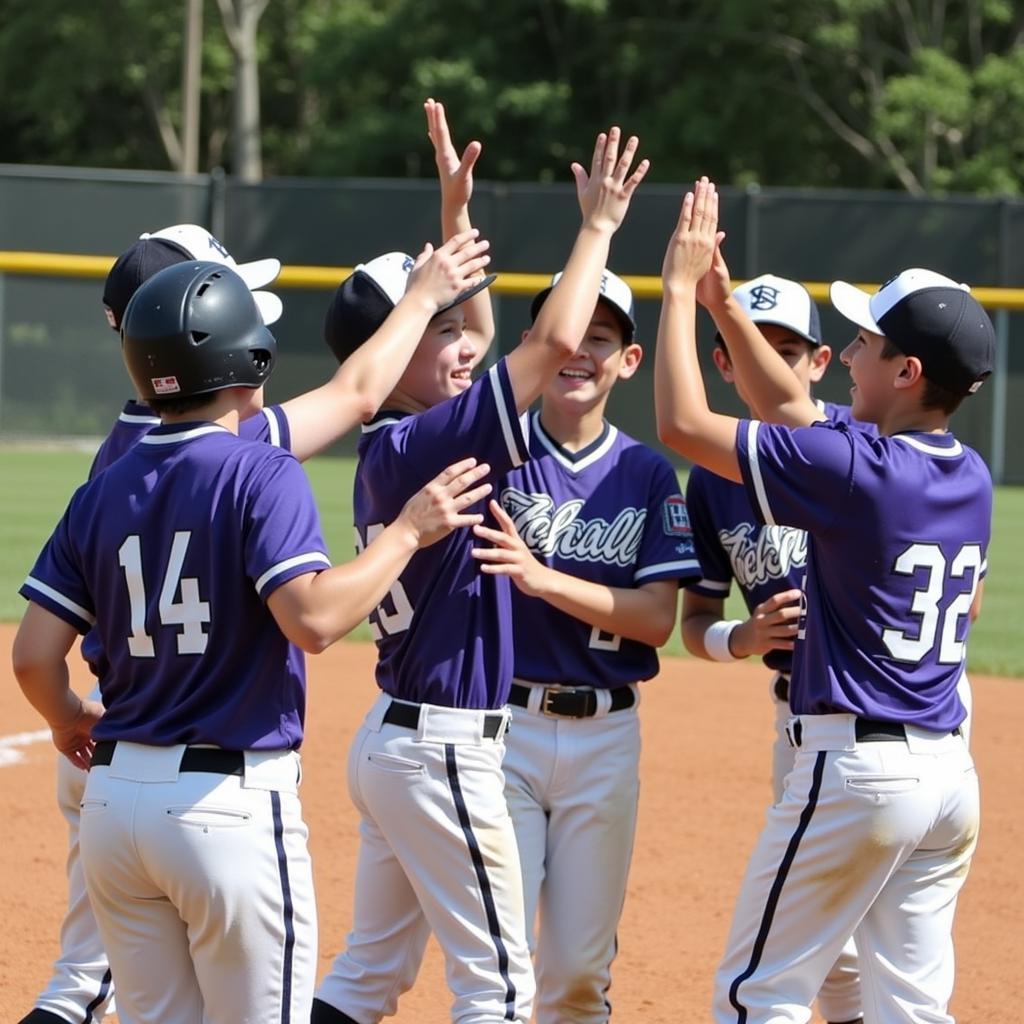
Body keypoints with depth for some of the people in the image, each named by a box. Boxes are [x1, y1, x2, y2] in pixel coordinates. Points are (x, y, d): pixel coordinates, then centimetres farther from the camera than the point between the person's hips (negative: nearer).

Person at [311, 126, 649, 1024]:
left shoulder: (385, 450, 6)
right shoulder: (422, 446, -19)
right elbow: (555, 341, -25)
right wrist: (599, 224, -13)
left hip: (392, 740, 9)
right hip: (444, 752, -9)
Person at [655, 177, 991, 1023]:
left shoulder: (856, 469, -17)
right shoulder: (972, 477, 8)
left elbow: (683, 422, -11)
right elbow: (795, 408, 20)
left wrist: (681, 288, -2)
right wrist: (719, 295, 19)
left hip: (856, 766, -7)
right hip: (951, 772, 8)